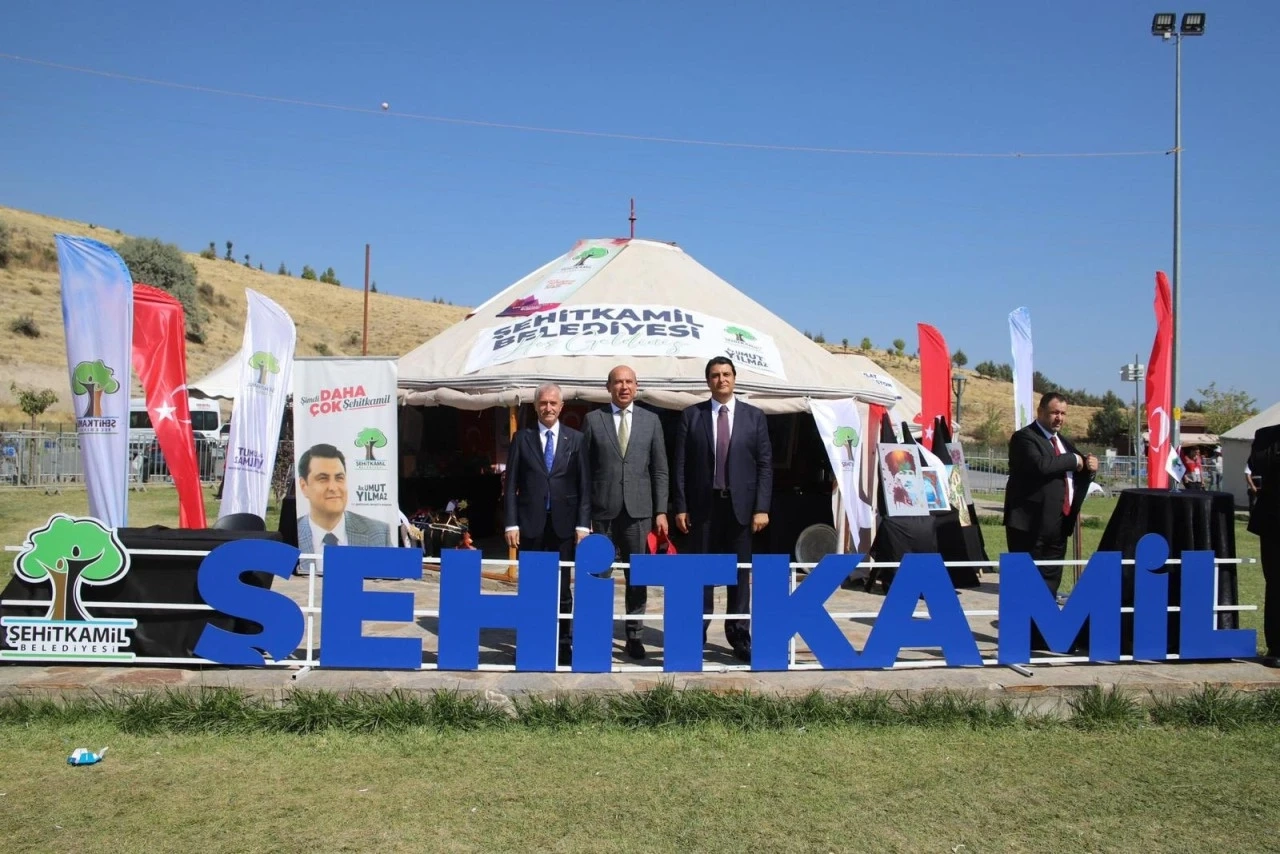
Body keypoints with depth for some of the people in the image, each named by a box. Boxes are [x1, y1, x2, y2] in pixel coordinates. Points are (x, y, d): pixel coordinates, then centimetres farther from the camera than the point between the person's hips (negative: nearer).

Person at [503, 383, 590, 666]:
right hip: (530, 525, 0)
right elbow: (511, 484, 4)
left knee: (562, 588, 4)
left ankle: (564, 645, 11)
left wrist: (583, 524, -4)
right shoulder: (522, 438, 6)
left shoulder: (575, 439, 5)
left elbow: (584, 484, 3)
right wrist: (511, 523, -3)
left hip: (563, 524, 0)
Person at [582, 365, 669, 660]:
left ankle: (634, 634, 14)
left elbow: (659, 470, 8)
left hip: (638, 510, 1)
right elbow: (584, 469, 3)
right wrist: (584, 510, -2)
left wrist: (661, 511, 2)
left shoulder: (651, 420, 9)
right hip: (602, 510, -1)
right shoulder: (593, 419, 4)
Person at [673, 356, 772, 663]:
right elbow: (681, 465, 1)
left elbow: (765, 465, 2)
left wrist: (761, 507, -5)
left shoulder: (754, 416, 5)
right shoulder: (691, 416, 4)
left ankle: (739, 636, 14)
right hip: (703, 505, 0)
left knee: (740, 573, 6)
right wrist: (680, 506, -5)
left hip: (740, 505, 1)